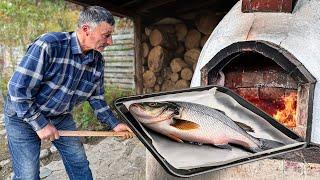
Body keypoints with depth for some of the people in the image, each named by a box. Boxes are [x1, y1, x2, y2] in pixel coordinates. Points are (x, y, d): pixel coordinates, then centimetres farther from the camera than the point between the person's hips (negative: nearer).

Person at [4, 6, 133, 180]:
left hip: (61, 118, 6)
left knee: (80, 165, 9)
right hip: (23, 116, -5)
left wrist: (114, 124, -1)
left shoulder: (98, 61, -8)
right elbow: (18, 89, -27)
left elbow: (96, 97, 5)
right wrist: (40, 124, -21)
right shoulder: (49, 45, -29)